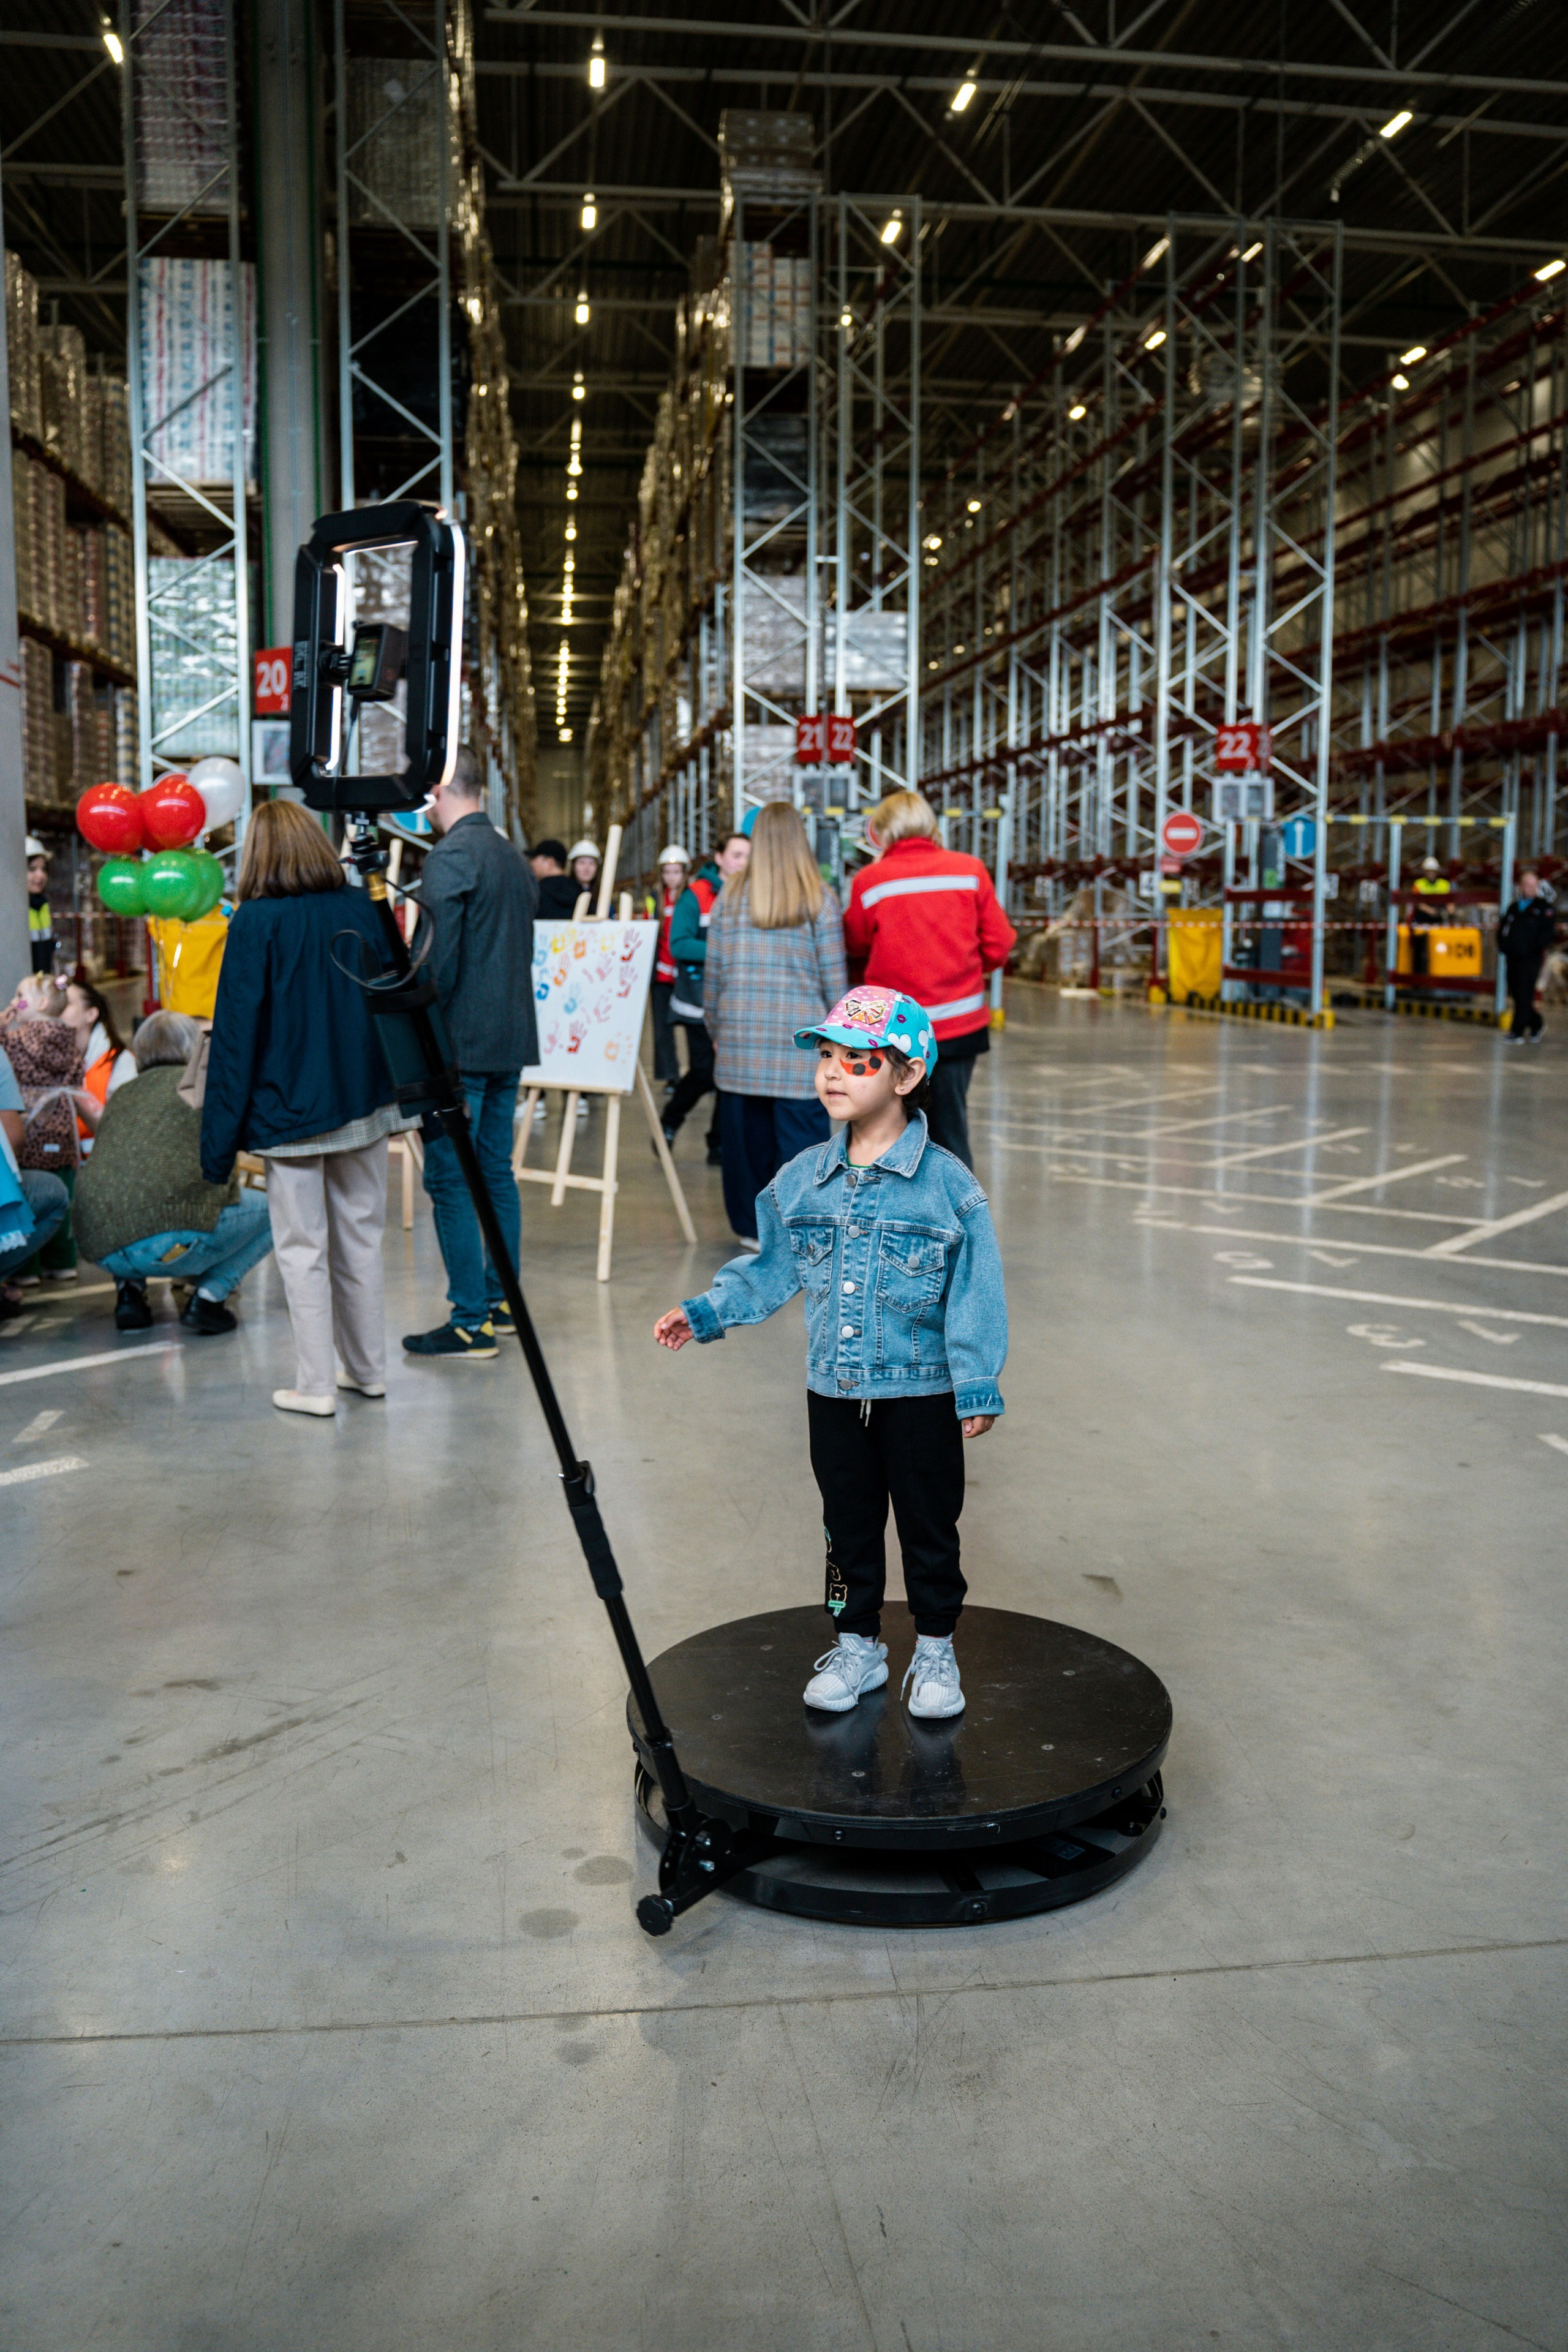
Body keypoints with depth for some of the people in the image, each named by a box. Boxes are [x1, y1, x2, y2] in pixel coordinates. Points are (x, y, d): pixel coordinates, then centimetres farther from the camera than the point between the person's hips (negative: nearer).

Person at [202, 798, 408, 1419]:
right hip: (365, 1104, 5)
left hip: (291, 1110, -4)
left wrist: (219, 1137, -6)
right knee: (360, 1238, 15)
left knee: (302, 1247, 4)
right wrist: (389, 1090, 18)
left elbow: (236, 1031, -10)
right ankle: (368, 1370, 23)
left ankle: (314, 1385, 9)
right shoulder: (364, 911, 1)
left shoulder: (256, 923, -11)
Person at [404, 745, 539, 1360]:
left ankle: (470, 1321, -3)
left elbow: (437, 958, -18)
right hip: (510, 1036, 9)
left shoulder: (450, 857, -13)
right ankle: (499, 1299, 23)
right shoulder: (512, 857, 13)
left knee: (450, 1179, -4)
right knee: (496, 1170, 15)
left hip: (460, 1041, -9)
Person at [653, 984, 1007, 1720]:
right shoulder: (802, 1180, 0)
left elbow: (975, 1293, -9)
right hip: (833, 1391, 4)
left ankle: (935, 1651, 29)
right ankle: (857, 1646, 32)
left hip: (921, 1392, -3)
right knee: (849, 1526, 16)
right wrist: (705, 1312, 2)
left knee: (929, 1528, 11)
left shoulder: (947, 1184, -12)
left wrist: (977, 1385, -9)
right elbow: (773, 1269, 11)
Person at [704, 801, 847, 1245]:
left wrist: (716, 1031, 20)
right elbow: (834, 978, -1)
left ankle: (753, 1226, 23)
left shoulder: (731, 895, 5)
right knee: (800, 1136, 0)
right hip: (801, 1041, -3)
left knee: (748, 1136, 12)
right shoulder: (819, 898, -2)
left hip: (739, 1040, 3)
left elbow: (712, 973, 9)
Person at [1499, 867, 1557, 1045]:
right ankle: (1536, 1025, 27)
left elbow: (1549, 932, -7)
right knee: (1517, 995, 10)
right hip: (1512, 957, 6)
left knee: (1524, 997, -7)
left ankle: (1517, 1032, -4)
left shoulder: (1545, 907, -1)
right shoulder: (1514, 906, 15)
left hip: (1531, 958, -6)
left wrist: (1536, 947, -17)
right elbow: (1503, 927, 21)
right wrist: (1504, 945, 7)